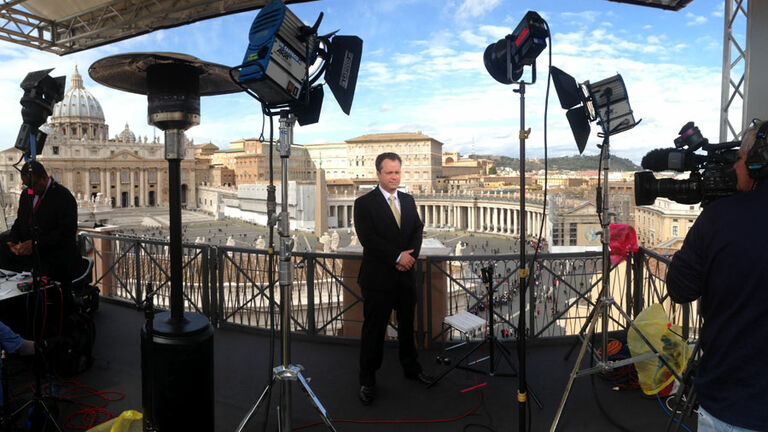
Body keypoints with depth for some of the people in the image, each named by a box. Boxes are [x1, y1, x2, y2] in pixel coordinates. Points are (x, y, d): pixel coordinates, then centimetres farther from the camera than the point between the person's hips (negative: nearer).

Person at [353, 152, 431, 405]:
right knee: (374, 330, 4)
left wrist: (410, 255, -11)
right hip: (378, 277, -5)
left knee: (407, 325, 18)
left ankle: (411, 368, 36)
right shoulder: (364, 203, -7)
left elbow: (417, 230, 7)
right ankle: (367, 381, 17)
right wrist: (398, 256, -18)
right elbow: (368, 238, -16)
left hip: (406, 275, 5)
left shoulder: (408, 200, 11)